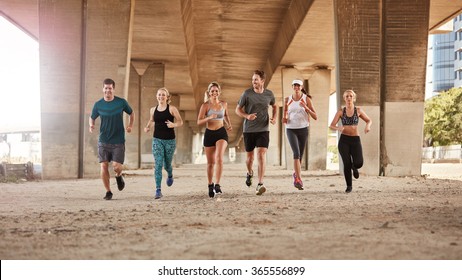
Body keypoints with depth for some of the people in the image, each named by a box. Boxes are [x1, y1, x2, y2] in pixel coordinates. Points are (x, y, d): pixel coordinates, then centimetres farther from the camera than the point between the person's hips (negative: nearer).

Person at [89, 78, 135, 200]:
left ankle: (119, 176, 28)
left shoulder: (121, 102, -3)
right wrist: (91, 125, -9)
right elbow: (92, 117, 13)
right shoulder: (98, 104, -1)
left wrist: (130, 125, -3)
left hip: (118, 141, -1)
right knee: (104, 166, -4)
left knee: (116, 166, -9)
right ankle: (108, 192, 12)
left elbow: (131, 113, 13)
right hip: (103, 141, 1)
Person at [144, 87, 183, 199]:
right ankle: (158, 190, -12)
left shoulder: (172, 109, -4)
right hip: (157, 139, 1)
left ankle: (170, 175, 50)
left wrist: (173, 125, -21)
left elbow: (180, 122, -2)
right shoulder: (153, 110, 5)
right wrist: (147, 127, 5)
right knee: (158, 165, -11)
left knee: (167, 164, 12)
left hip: (170, 140, -1)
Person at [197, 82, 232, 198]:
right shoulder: (205, 105, -4)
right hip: (209, 134, 0)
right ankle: (210, 185, 28)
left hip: (221, 133, 0)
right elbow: (199, 122, -9)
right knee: (210, 162, 9)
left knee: (219, 158, -22)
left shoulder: (224, 104, 6)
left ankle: (217, 185, -23)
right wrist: (209, 118, -25)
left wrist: (229, 124, 9)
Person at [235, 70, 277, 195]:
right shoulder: (247, 93, -6)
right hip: (249, 130, 0)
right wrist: (247, 116, -19)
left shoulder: (269, 94, 1)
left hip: (263, 130, 0)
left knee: (261, 154, -16)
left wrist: (274, 117, 2)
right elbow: (238, 110, 1)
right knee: (250, 156, 11)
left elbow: (274, 106, 21)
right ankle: (249, 173, 45)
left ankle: (260, 185, -17)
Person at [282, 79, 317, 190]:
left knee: (300, 155, 12)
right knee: (296, 153, -20)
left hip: (303, 129, 1)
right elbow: (285, 115, 18)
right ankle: (299, 179, -26)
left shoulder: (306, 99, -1)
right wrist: (284, 119, -6)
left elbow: (315, 117, -4)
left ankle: (296, 174, 40)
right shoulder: (287, 100, 5)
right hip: (291, 129, -1)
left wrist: (306, 107, -18)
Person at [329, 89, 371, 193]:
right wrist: (338, 128, -25)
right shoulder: (341, 111, 2)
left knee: (358, 163, -16)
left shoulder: (358, 110, 4)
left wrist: (367, 126, -8)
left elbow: (369, 120, 16)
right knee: (347, 163, -14)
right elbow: (331, 126, -2)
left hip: (355, 140, 1)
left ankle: (354, 167, 24)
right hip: (344, 140, 0)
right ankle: (349, 186, 7)